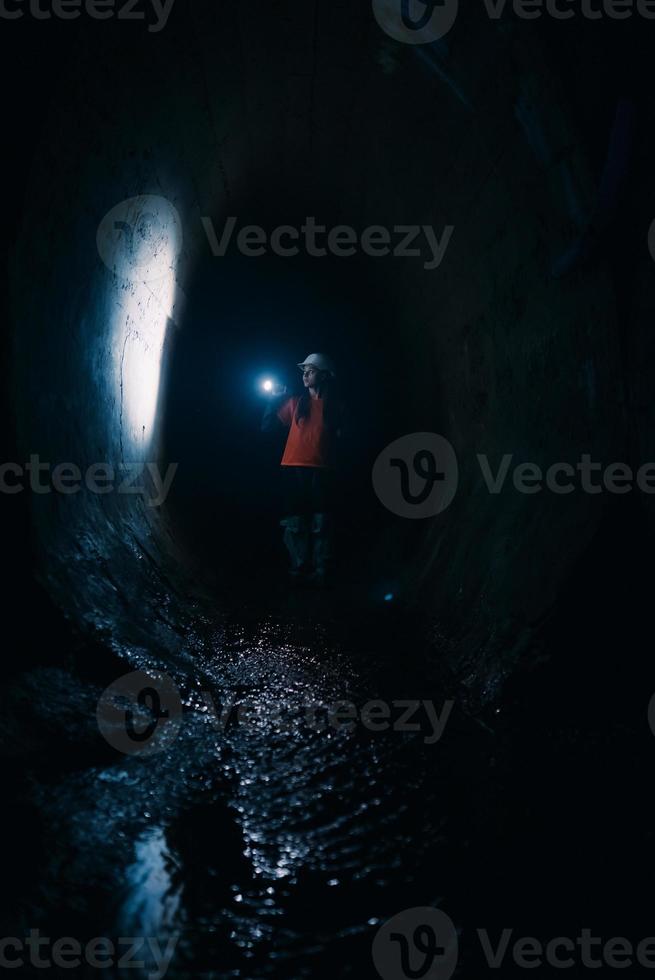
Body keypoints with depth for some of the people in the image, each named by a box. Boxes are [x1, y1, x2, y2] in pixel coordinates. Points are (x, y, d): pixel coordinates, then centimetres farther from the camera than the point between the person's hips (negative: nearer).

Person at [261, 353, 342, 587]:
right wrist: (274, 399, 7)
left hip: (321, 470, -1)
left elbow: (339, 436, 10)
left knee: (321, 523, -3)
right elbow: (266, 426, 13)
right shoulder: (295, 402, 12)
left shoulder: (334, 405, 9)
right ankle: (299, 571, 6)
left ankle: (322, 573, 1)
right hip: (294, 469, 2)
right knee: (295, 522, 0)